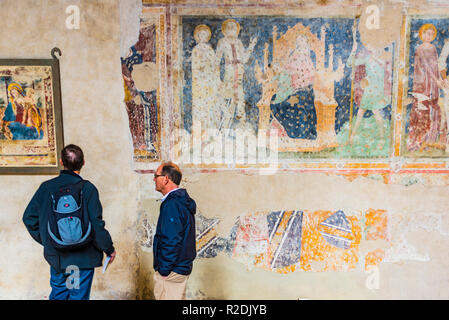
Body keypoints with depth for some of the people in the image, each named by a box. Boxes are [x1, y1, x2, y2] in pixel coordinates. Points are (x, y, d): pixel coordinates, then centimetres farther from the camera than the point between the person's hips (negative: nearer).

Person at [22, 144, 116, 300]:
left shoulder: (46, 187, -2)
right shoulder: (87, 188, -15)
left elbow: (29, 218, 6)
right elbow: (96, 224, -17)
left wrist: (46, 241, 17)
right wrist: (109, 249, -4)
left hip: (55, 257, 4)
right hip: (82, 258, -4)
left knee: (57, 295, 21)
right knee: (78, 296, 8)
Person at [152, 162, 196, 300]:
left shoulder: (172, 204, -20)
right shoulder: (183, 200, 11)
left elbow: (171, 241, -25)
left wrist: (163, 269, -17)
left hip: (170, 272, -10)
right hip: (183, 267, 10)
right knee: (179, 297, 19)